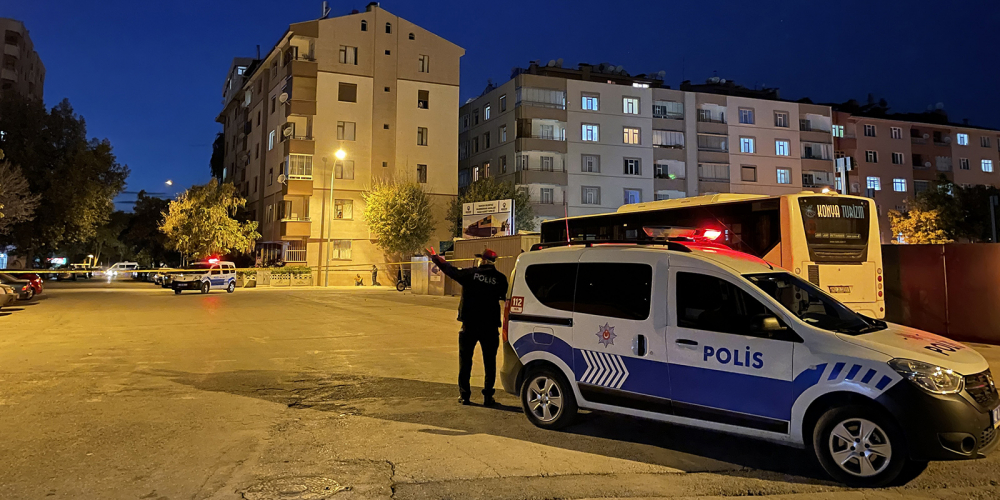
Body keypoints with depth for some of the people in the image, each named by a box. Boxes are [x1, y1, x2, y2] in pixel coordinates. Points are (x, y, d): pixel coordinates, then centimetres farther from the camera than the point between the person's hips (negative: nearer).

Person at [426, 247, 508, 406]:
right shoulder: (500, 278, -5)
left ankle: (464, 395, 14)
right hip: (490, 327, 0)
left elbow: (450, 270, 7)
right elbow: (505, 297, 6)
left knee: (465, 360, 11)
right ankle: (488, 396, 7)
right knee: (489, 361, 9)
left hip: (470, 325, 0)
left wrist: (435, 257, 21)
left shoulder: (471, 273, -5)